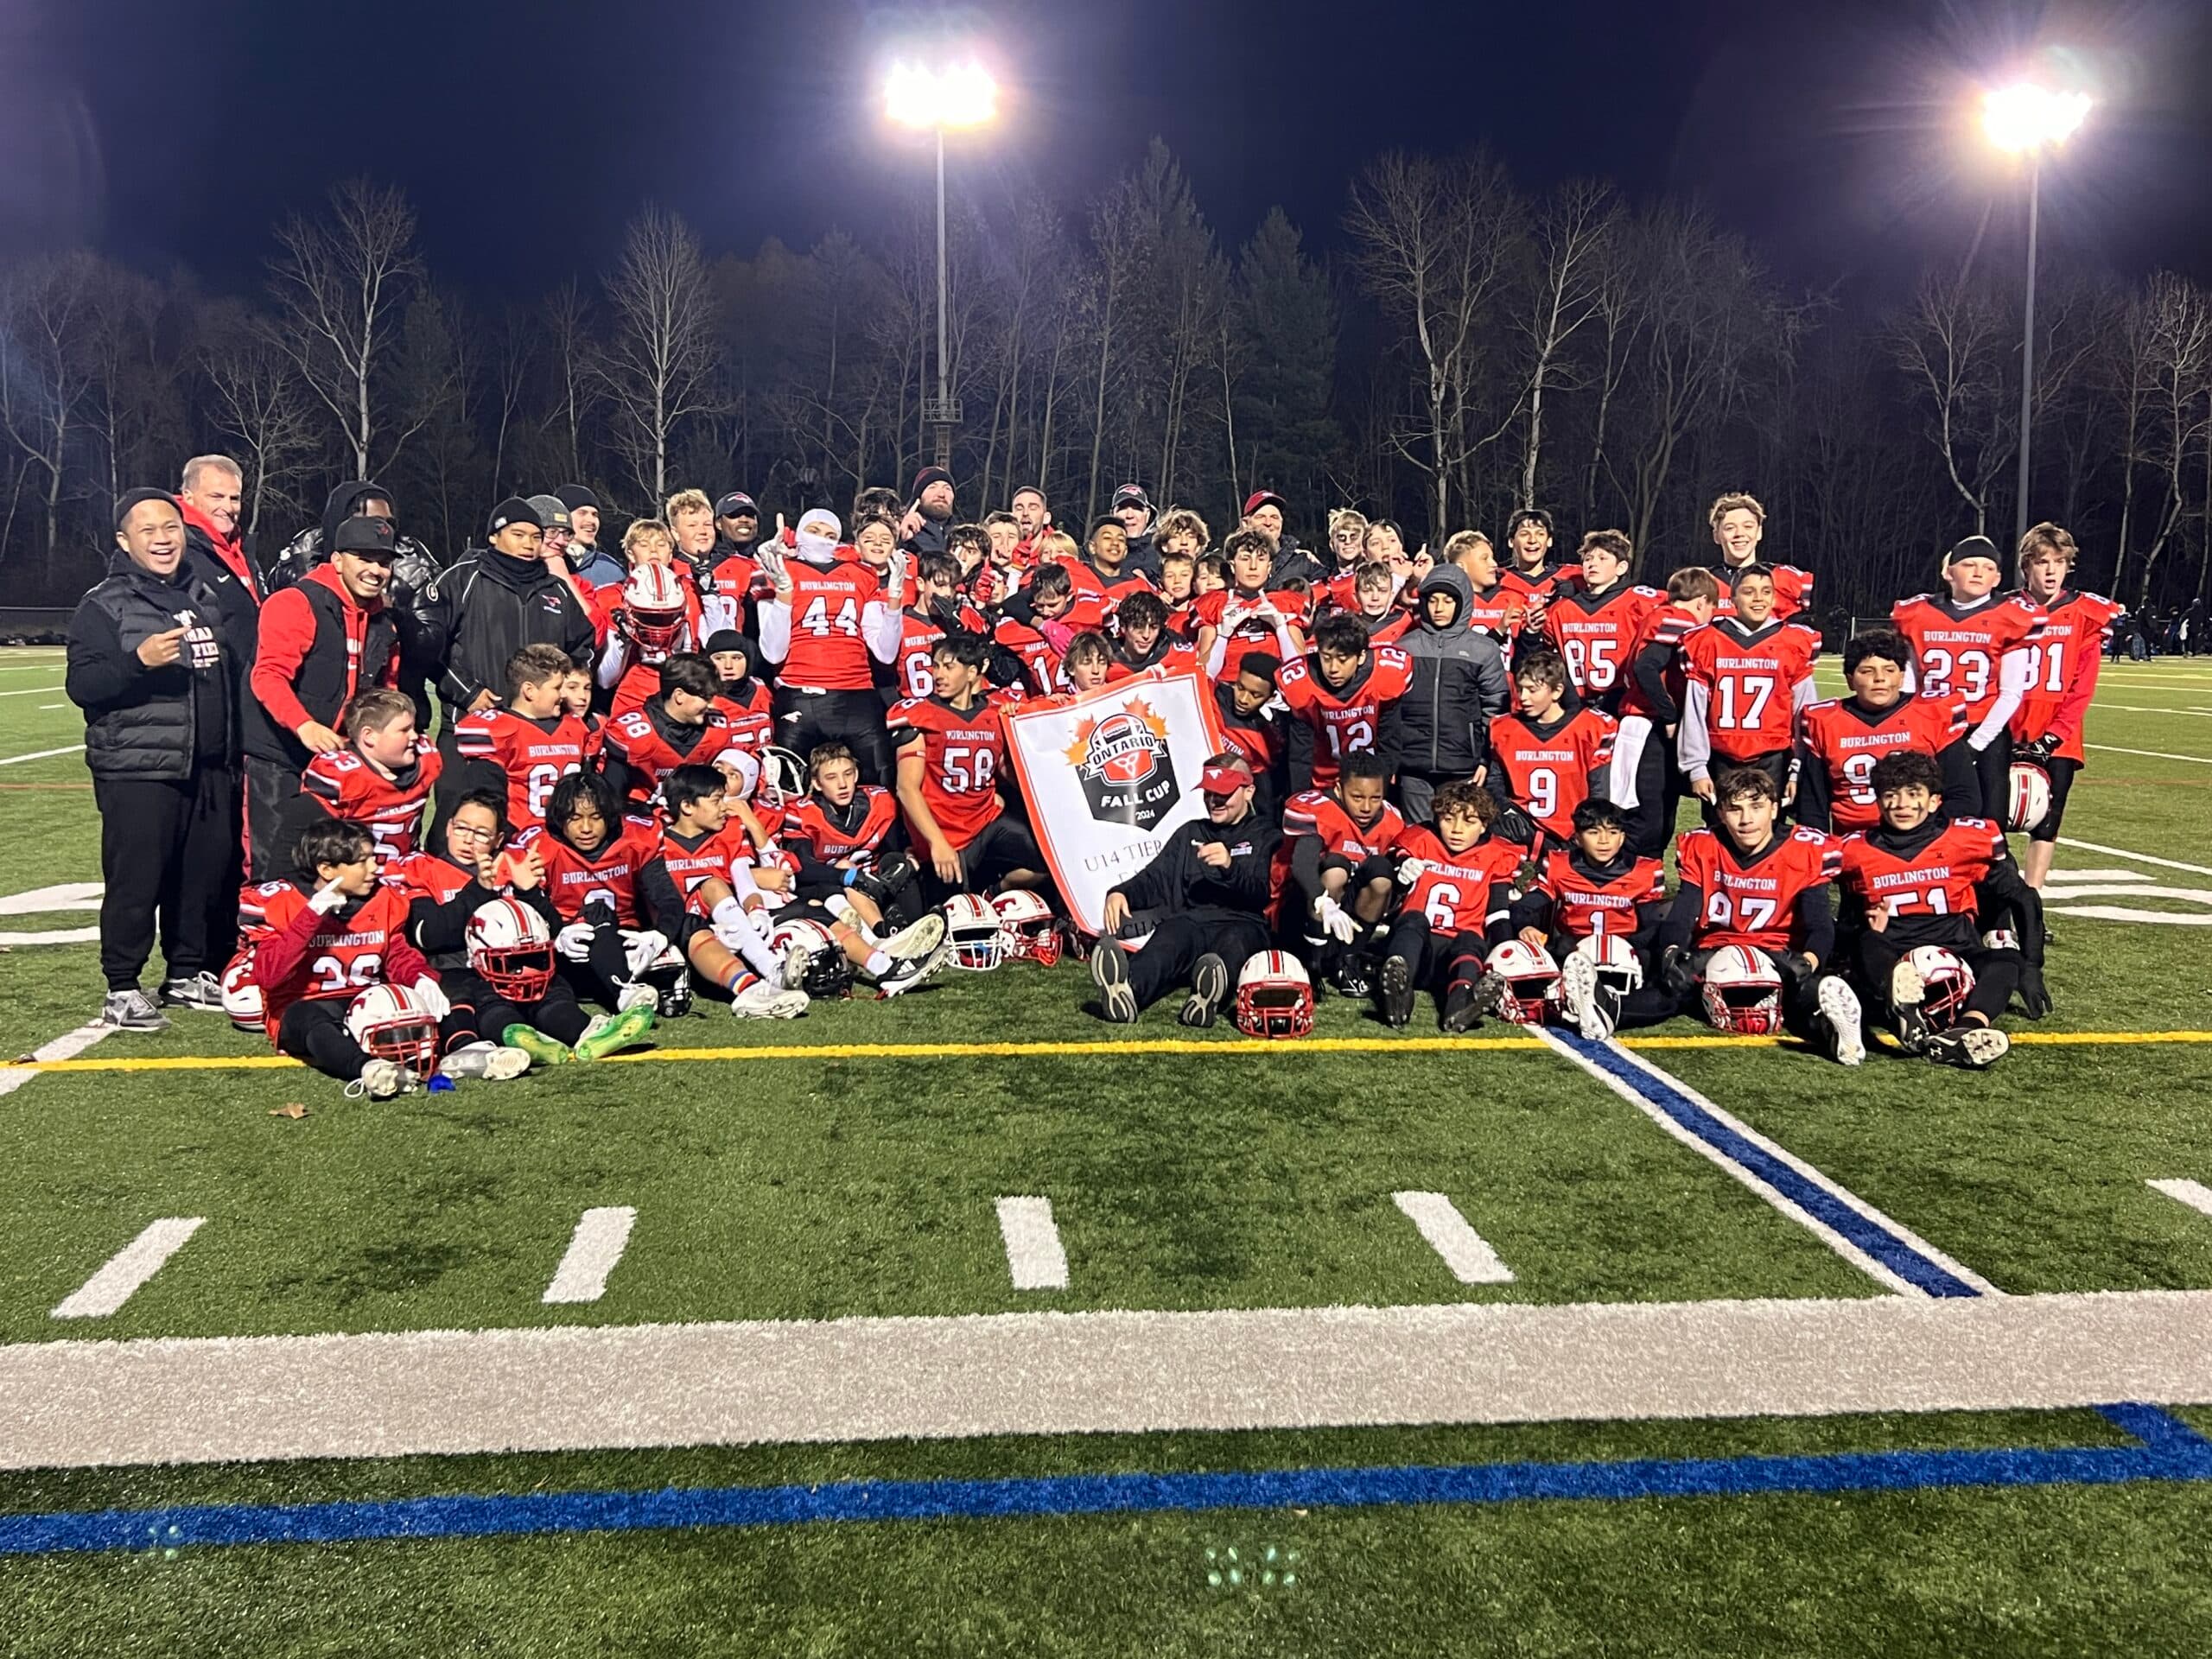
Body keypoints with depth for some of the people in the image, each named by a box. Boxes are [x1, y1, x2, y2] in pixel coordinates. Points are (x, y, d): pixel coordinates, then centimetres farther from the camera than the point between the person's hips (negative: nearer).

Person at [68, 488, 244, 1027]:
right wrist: (139, 660, -27)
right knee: (135, 883, -5)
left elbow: (232, 672, 25)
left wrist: (234, 752, 19)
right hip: (137, 772, -6)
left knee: (207, 877, 9)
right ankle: (121, 991, 5)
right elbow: (80, 685, -13)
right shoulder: (104, 605, -4)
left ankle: (188, 976, 24)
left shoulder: (206, 595, 15)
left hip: (209, 770, 6)